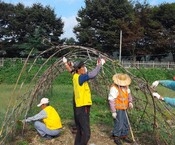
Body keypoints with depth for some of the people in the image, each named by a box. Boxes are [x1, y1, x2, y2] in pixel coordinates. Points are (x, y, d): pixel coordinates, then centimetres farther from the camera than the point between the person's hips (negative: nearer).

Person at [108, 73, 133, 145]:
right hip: (117, 109, -8)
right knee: (119, 124, -5)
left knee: (126, 123, 15)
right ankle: (116, 138, 14)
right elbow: (111, 100, -21)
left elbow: (129, 94, 15)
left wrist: (130, 102, -5)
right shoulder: (114, 88, -21)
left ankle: (124, 136, 31)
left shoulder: (125, 86, 3)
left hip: (123, 109, 8)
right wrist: (113, 112, -21)